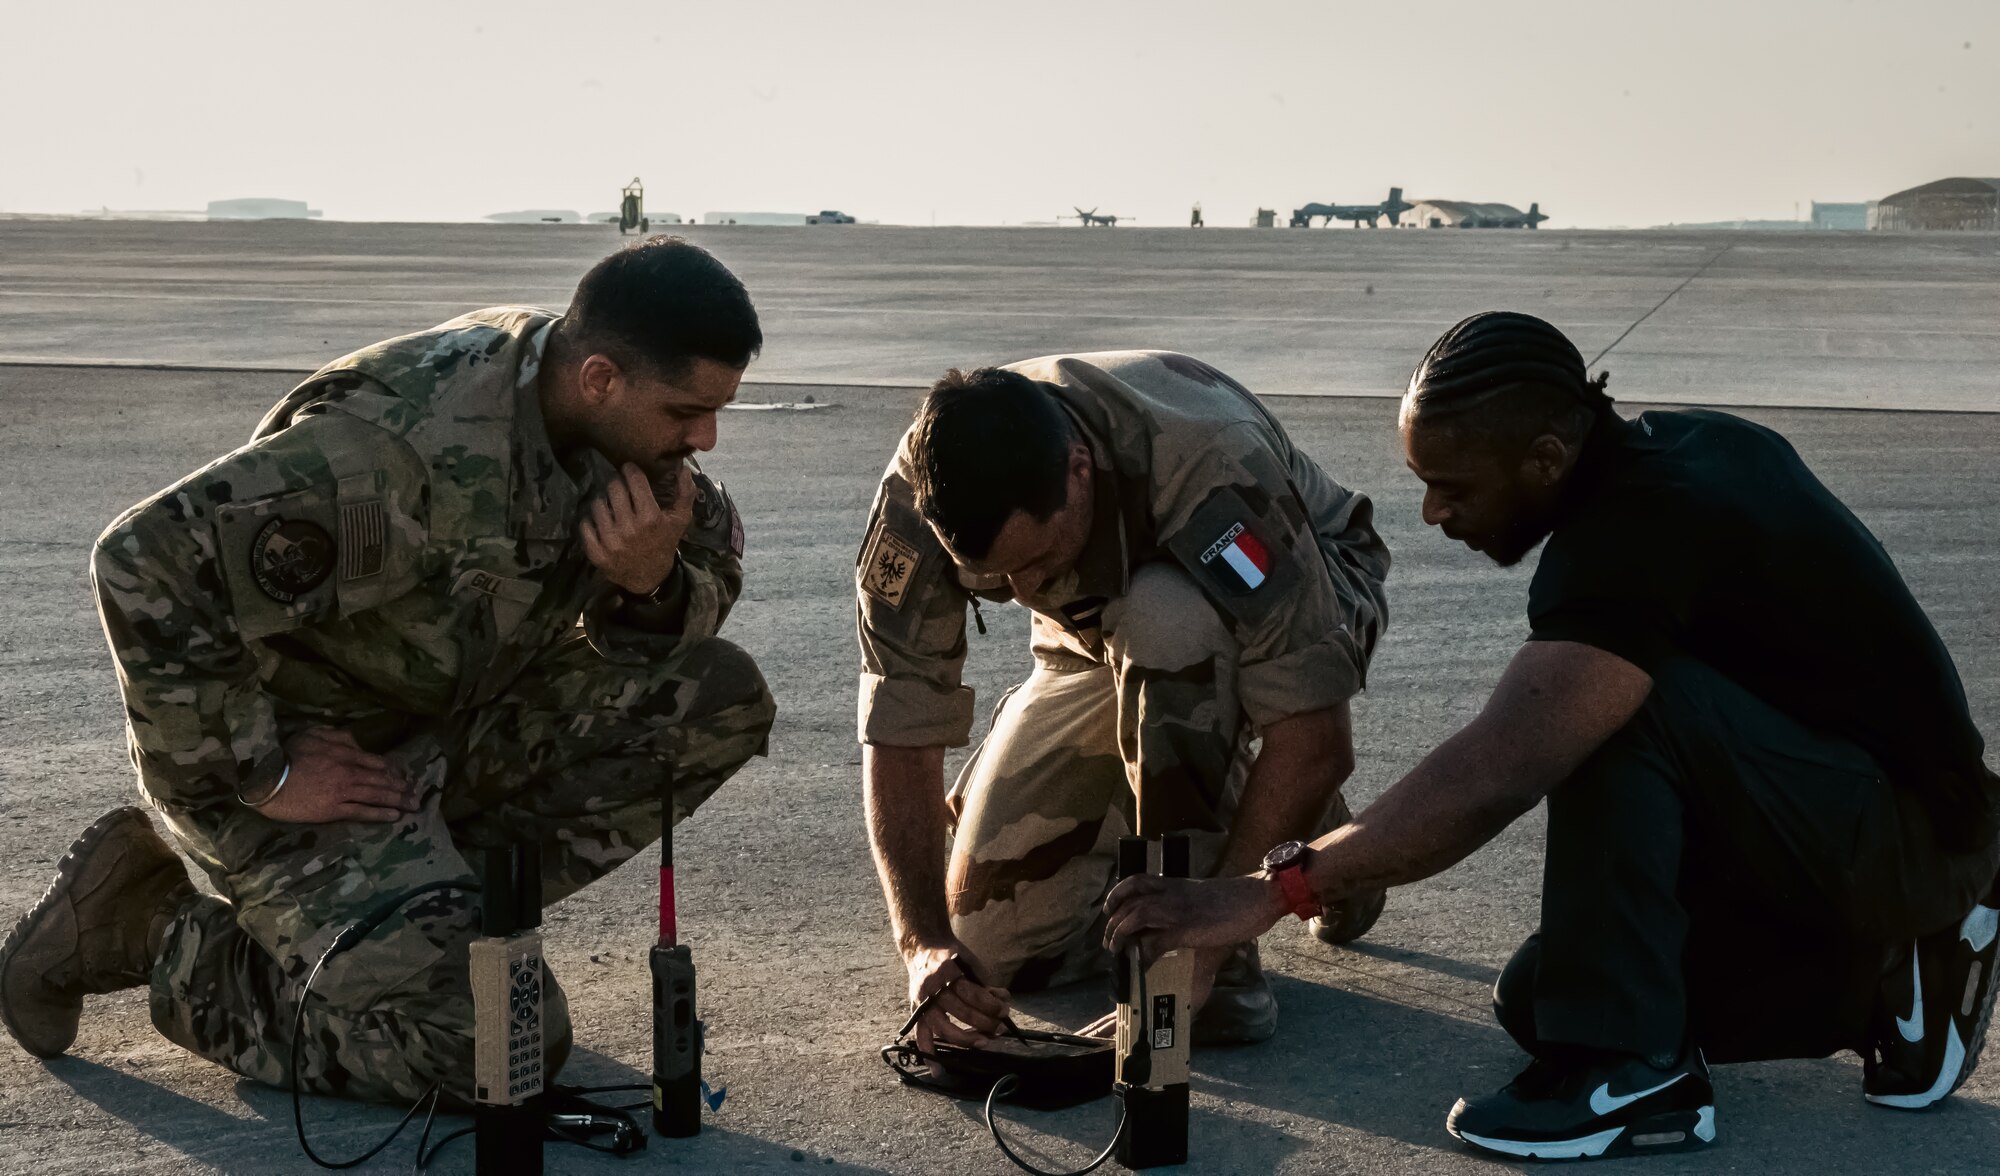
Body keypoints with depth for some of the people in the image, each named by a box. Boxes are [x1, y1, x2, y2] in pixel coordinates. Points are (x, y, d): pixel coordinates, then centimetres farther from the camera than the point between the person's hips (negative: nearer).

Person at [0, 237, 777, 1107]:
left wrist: (652, 582, -22)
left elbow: (710, 573, 4)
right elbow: (144, 564, -33)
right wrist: (256, 775, -25)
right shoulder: (408, 448, -33)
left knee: (720, 699, -6)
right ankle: (150, 929, 0)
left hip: (447, 723, 8)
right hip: (300, 747, -8)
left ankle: (452, 905, 3)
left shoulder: (617, 425, -8)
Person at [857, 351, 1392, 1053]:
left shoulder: (1211, 466, -40)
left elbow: (1316, 740, -39)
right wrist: (925, 947, -37)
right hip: (1100, 648, 4)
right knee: (992, 931, -8)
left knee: (1161, 621, -40)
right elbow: (901, 736, -24)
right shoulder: (921, 495, -29)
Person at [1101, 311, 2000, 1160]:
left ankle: (1630, 1074, -22)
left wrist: (1268, 894, -39)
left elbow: (1492, 777, -39)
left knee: (1618, 700, -32)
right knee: (1534, 1002, 6)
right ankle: (1882, 975, 12)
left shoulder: (1636, 532, -29)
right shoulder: (1685, 441, -1)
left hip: (1918, 830, -10)